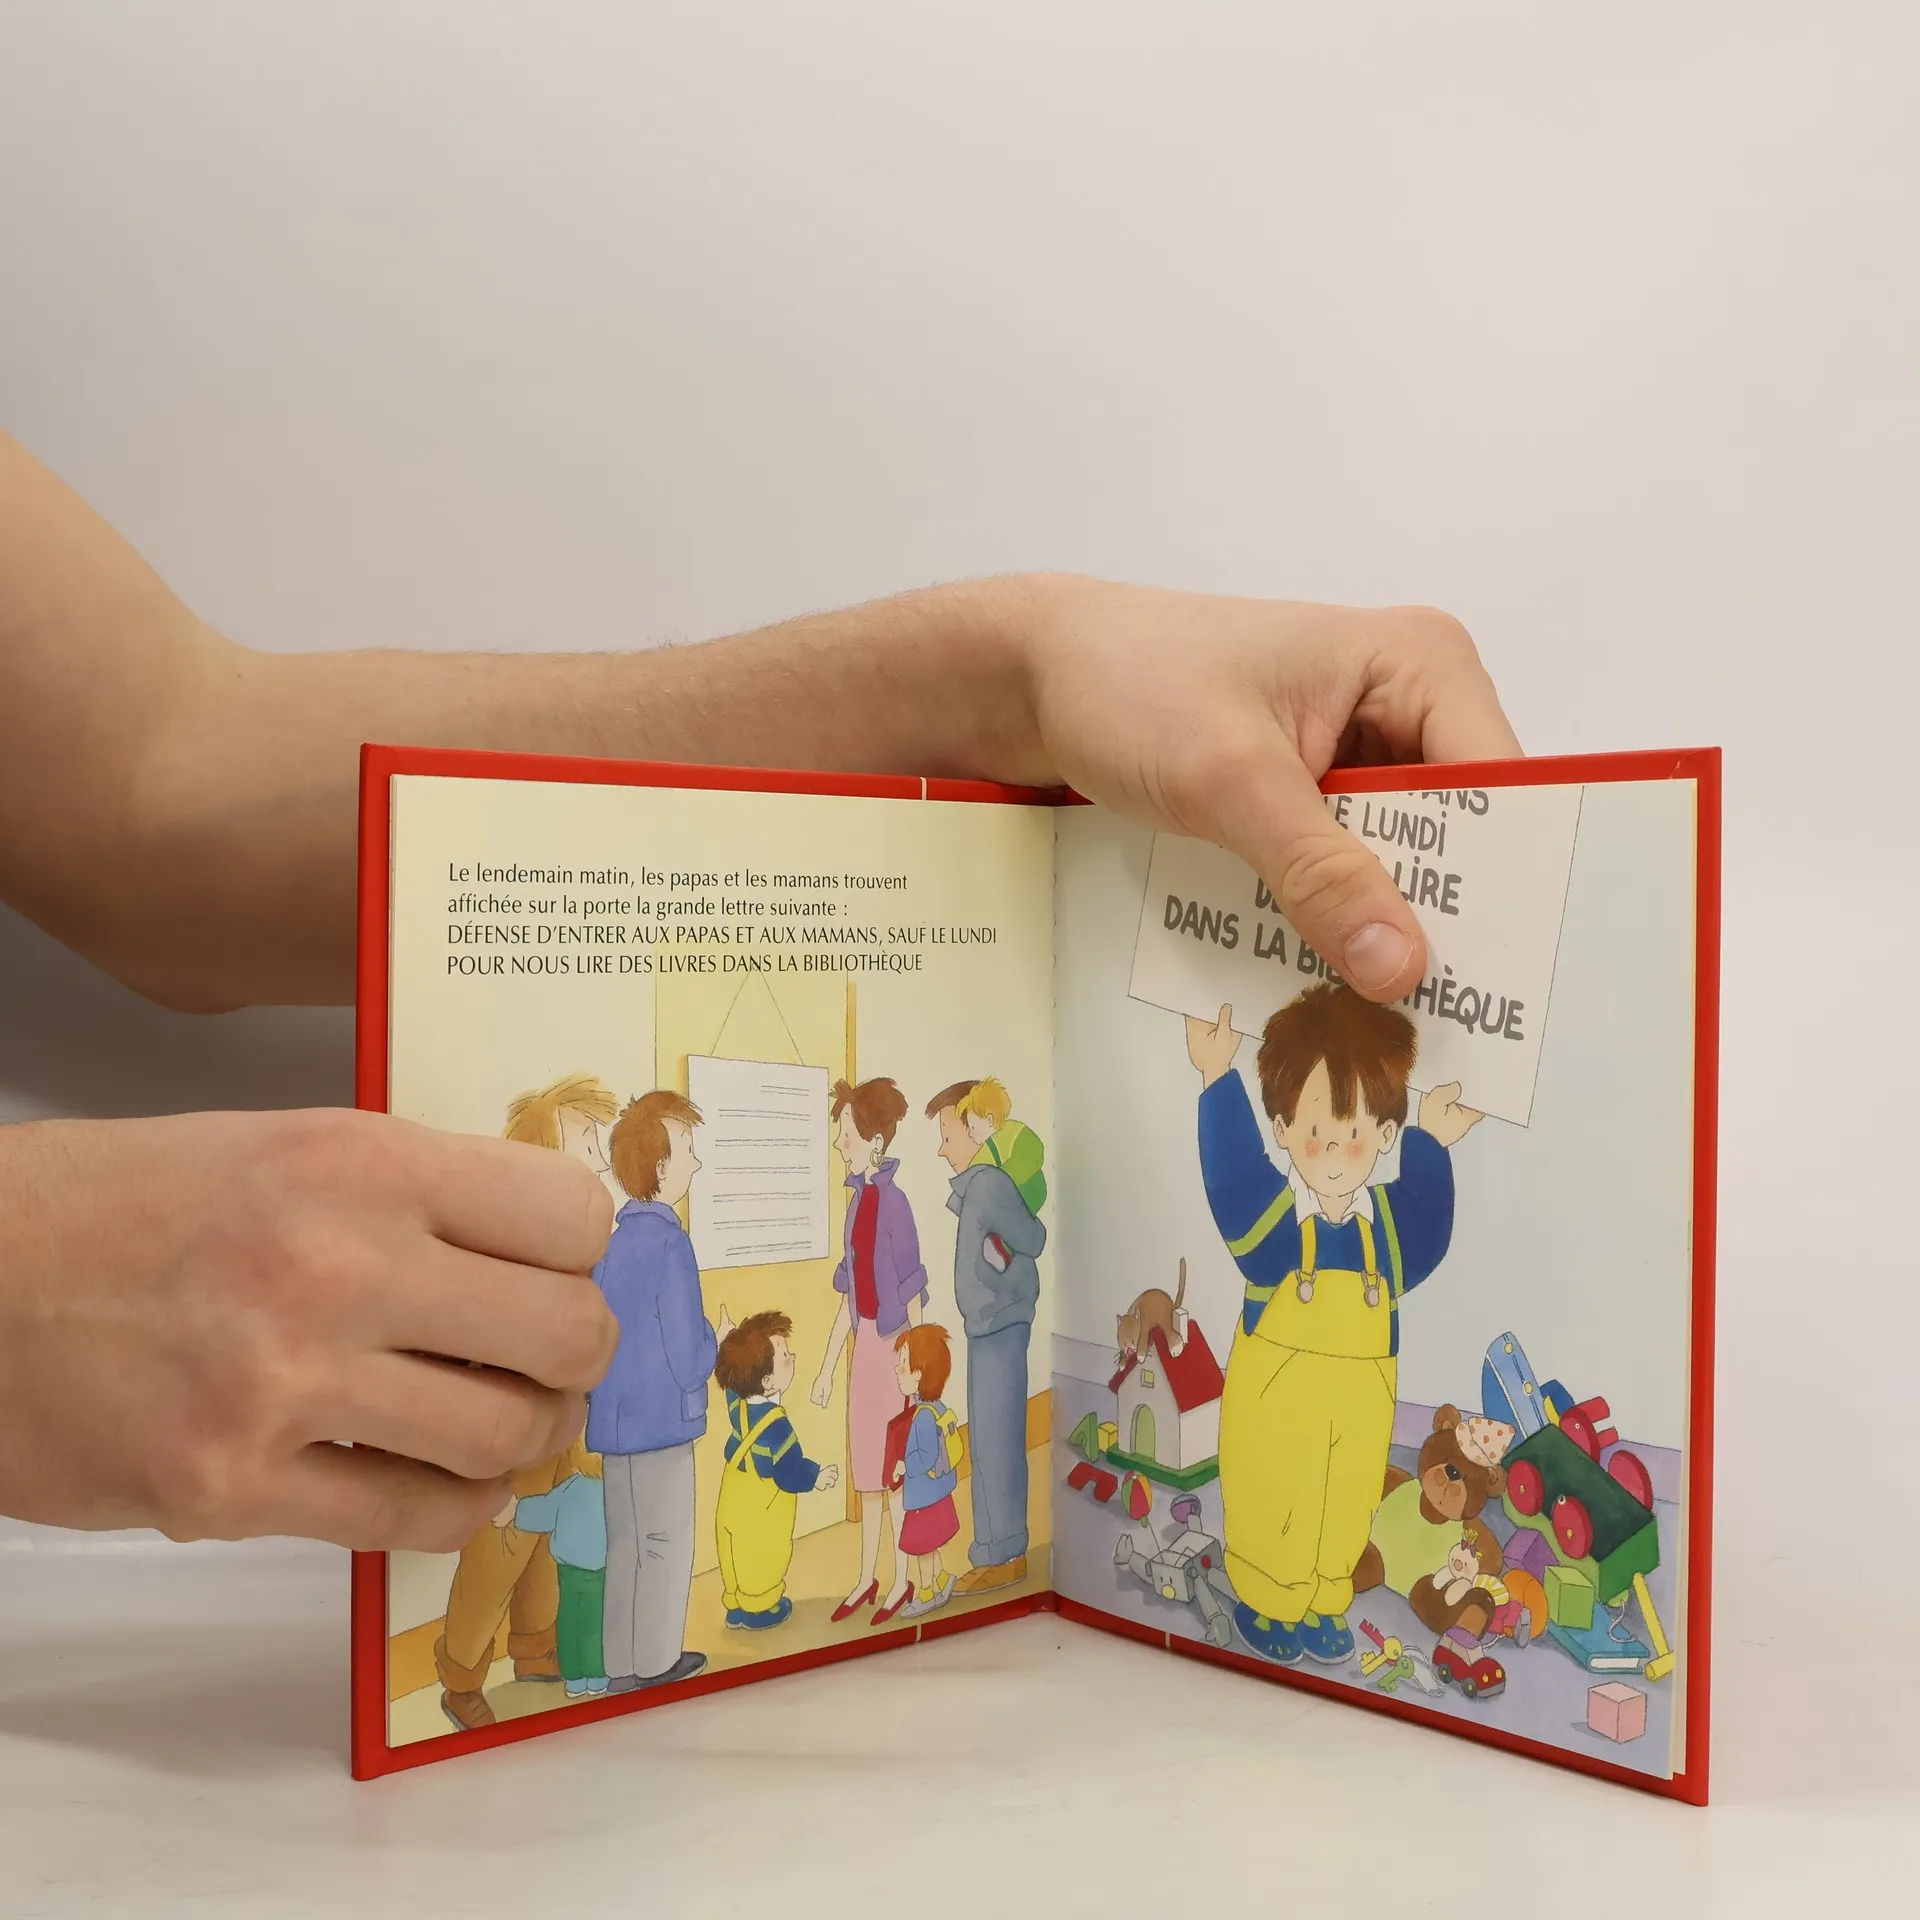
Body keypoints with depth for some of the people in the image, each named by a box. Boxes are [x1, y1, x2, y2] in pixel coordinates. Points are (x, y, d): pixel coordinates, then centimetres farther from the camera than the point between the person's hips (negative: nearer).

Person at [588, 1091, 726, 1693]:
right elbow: (688, 1361, -19)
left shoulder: (614, 1233, 4)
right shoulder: (667, 1242, -20)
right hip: (659, 1418, -8)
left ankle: (622, 1665, 26)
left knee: (626, 1543, 16)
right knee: (666, 1545, 7)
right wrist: (716, 1338, 2)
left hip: (613, 1417, 8)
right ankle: (655, 1663, 18)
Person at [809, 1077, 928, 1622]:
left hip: (892, 1345, -8)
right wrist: (827, 1366, 17)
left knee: (894, 1469, 3)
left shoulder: (893, 1202, -16)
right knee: (866, 1472, 15)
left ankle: (902, 1580, 17)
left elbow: (913, 1296, -15)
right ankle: (867, 1578, 26)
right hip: (864, 1344, 8)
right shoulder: (859, 1201, 9)